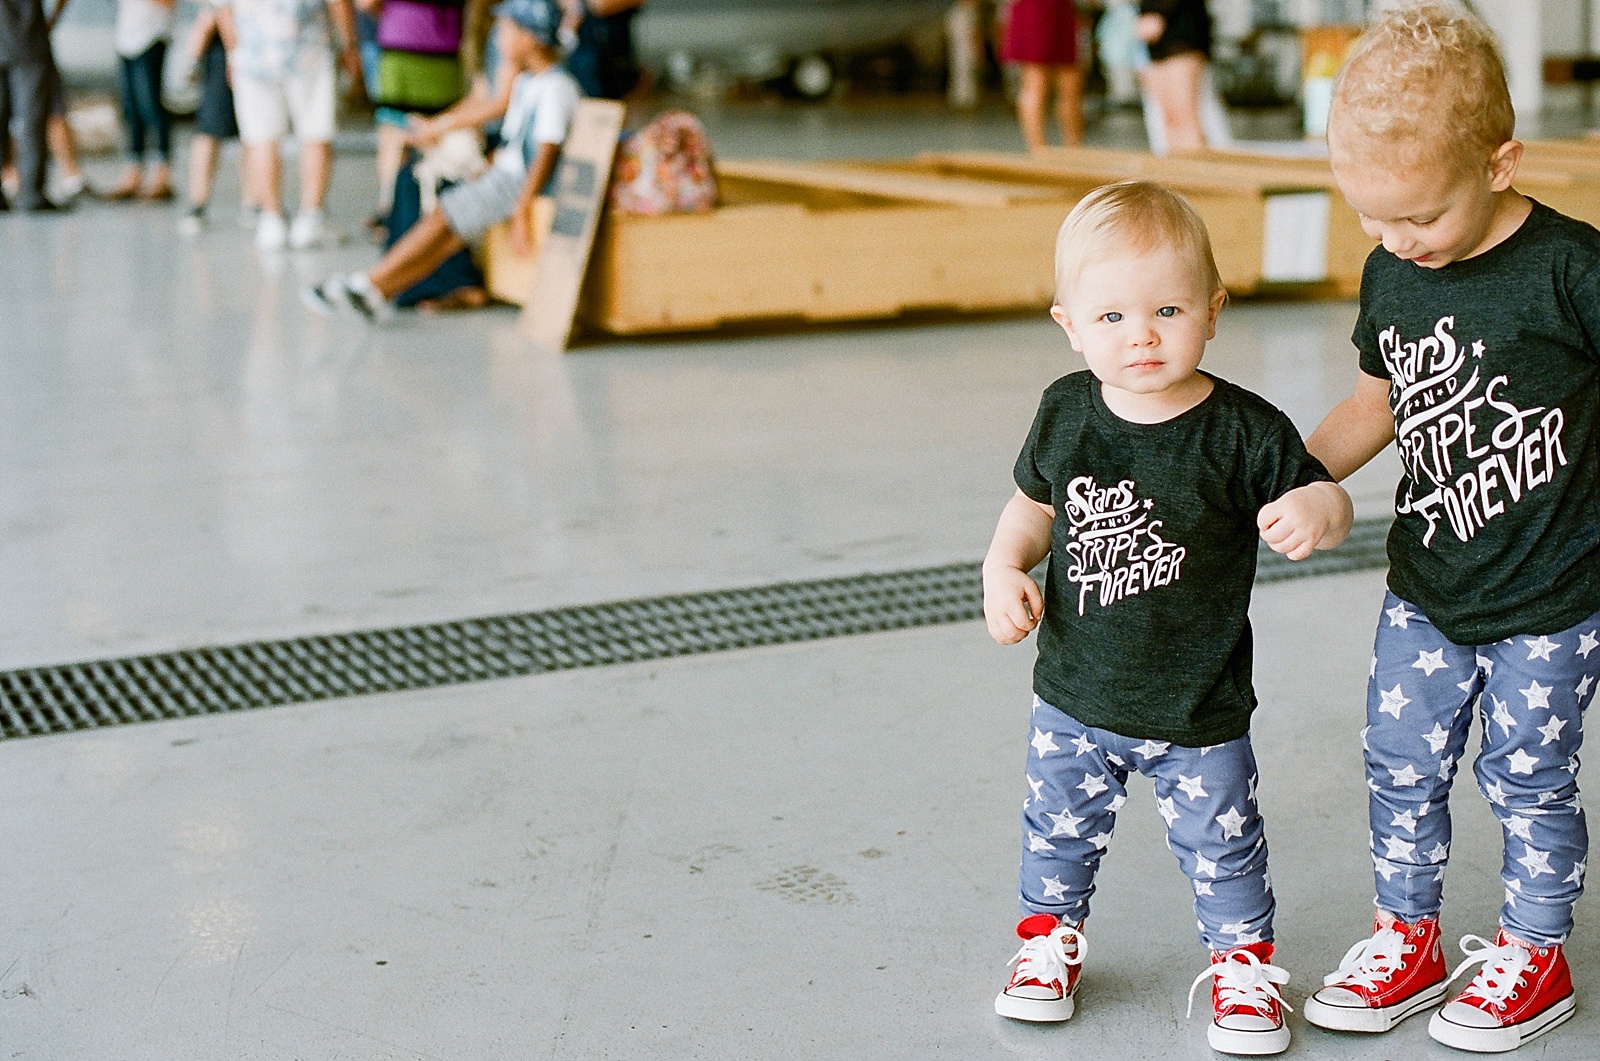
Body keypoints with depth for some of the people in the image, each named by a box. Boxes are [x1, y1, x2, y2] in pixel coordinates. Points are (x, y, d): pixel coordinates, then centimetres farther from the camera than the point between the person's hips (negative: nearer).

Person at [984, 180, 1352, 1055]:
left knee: (1222, 847, 13)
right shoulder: (1066, 413, -7)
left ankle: (1242, 960, 37)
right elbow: (1033, 504, 9)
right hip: (1076, 696, 3)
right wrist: (1003, 568, -7)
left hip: (1199, 711, -3)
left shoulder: (1244, 430, -17)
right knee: (1059, 831, 19)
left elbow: (1320, 504, -8)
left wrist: (1316, 507, -31)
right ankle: (1052, 933, 45)